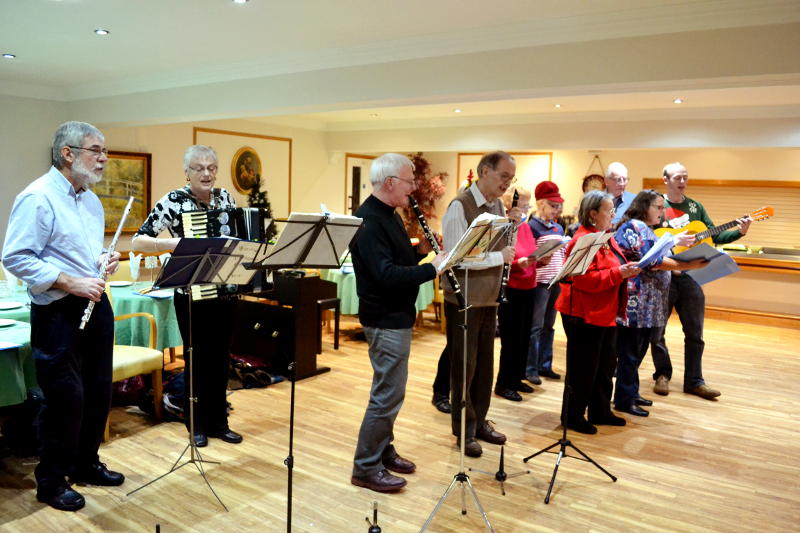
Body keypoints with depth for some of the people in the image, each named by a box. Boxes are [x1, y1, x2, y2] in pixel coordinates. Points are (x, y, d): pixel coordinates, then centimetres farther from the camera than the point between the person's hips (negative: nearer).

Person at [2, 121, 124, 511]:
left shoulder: (90, 199, 13)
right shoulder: (37, 198, -14)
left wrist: (106, 260, 2)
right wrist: (70, 283, -22)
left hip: (95, 305, 8)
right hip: (58, 313, -8)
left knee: (98, 390, 15)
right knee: (66, 396, -1)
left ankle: (86, 464, 32)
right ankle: (51, 481, 18)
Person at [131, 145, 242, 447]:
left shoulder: (226, 198, 5)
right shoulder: (173, 202, -9)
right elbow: (137, 241, -13)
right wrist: (175, 243, -25)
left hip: (225, 292, 4)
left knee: (221, 357, 11)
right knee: (197, 359, 6)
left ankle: (219, 422, 25)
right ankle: (197, 425, 22)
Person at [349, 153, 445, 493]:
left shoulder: (388, 215, 12)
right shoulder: (368, 220, -20)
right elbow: (386, 275, -28)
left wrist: (420, 251, 2)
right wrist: (432, 267, -23)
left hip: (396, 316, 10)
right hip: (385, 320, -10)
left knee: (389, 391, 19)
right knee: (388, 394, -3)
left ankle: (383, 451, 33)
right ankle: (366, 468, 10)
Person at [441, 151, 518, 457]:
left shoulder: (498, 205, 8)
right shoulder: (460, 207, -16)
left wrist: (512, 225, -4)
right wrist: (499, 256, -18)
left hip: (489, 297, 7)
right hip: (464, 299, -7)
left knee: (485, 363, 15)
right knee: (464, 365, 4)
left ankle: (479, 421, 30)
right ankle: (464, 430, 19)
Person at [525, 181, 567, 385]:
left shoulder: (559, 228, 14)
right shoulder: (532, 226, -8)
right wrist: (540, 260, -29)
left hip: (557, 281, 7)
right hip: (539, 282, -7)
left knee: (549, 326, 12)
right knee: (536, 327, -2)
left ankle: (545, 365, 20)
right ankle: (531, 368, 5)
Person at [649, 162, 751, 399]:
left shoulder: (695, 207, 9)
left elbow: (714, 237, 10)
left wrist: (739, 232, -6)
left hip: (690, 275, 4)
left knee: (695, 332, 7)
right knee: (656, 331, 5)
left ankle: (694, 381, 18)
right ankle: (662, 375, 22)